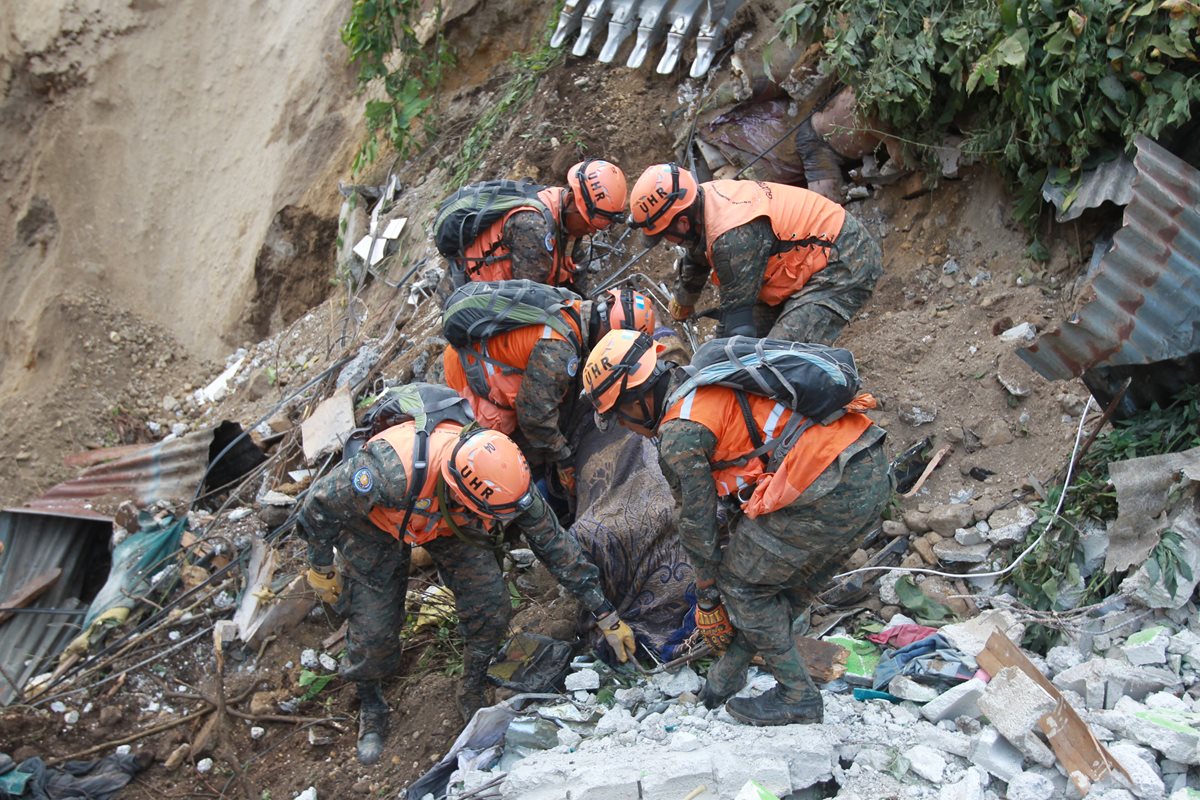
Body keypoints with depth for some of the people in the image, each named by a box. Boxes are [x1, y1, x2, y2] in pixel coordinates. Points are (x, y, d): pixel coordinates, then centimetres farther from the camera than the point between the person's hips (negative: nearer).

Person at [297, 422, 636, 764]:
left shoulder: (505, 479, -34)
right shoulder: (392, 473, -48)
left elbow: (557, 544, -18)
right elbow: (321, 505, -28)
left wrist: (607, 617, -10)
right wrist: (321, 567, -11)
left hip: (449, 522, 3)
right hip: (378, 522, -3)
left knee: (491, 607, -9)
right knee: (374, 628, -4)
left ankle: (472, 695, 19)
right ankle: (371, 710, 29)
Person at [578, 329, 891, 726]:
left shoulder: (680, 435, -6)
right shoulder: (710, 382, 22)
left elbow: (695, 522, 5)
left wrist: (707, 592, 21)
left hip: (832, 492, -9)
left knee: (740, 584, 9)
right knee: (788, 585, 22)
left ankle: (797, 696, 17)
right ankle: (728, 680, 33)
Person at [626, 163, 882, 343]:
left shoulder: (734, 236, -32)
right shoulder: (704, 196, -1)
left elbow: (737, 315, -26)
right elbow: (697, 258, 22)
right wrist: (682, 302, 40)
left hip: (844, 265, -10)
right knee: (756, 333, 9)